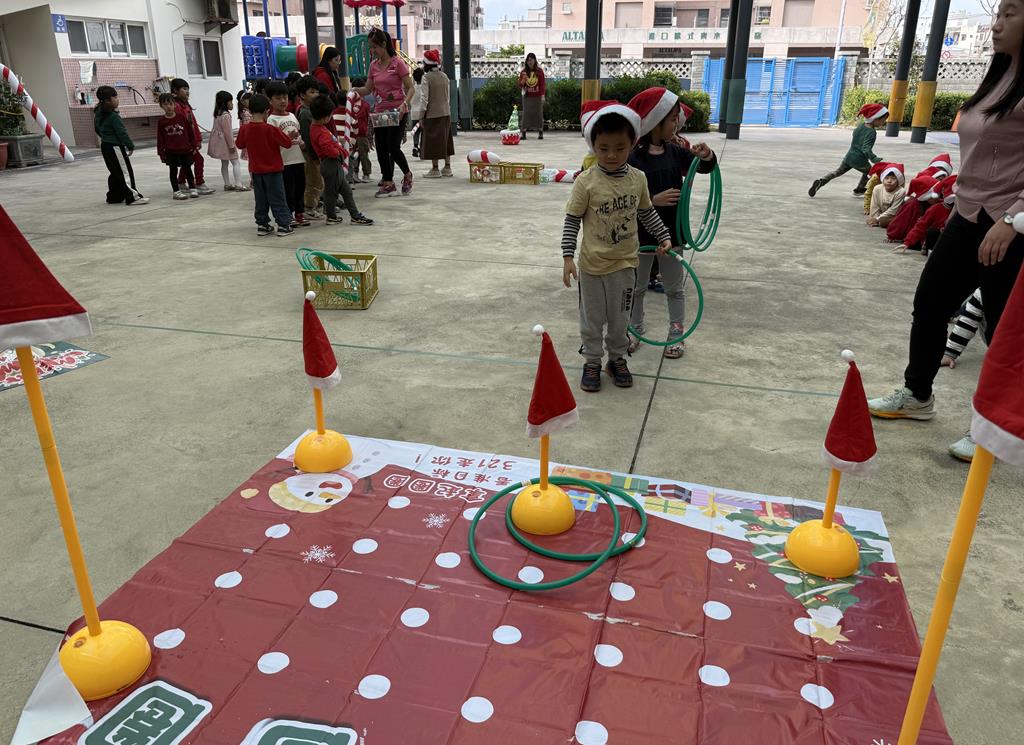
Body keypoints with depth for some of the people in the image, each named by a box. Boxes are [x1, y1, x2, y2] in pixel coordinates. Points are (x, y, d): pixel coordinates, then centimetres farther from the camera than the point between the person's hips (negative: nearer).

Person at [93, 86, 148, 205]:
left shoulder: (98, 114, 10)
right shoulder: (113, 116, -19)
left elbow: (97, 129, 21)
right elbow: (122, 133, -20)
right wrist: (130, 146, -13)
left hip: (105, 146, 10)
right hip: (115, 147, -10)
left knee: (115, 172, 16)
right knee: (126, 172, -7)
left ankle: (114, 196, 20)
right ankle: (132, 197, -9)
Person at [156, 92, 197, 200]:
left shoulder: (182, 116, -3)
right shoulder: (161, 121, -3)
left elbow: (190, 131, 3)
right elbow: (160, 138, 0)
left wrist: (193, 146, 3)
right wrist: (161, 153, -2)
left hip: (185, 149, 0)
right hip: (170, 151, 0)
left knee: (187, 169, 10)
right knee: (173, 171, 6)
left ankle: (192, 188, 20)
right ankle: (176, 191, 12)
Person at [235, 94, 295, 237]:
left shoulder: (244, 129, -3)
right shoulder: (272, 129, -18)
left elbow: (239, 144, 11)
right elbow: (287, 143, -14)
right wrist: (281, 132, 2)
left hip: (255, 170, 4)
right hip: (273, 170, -4)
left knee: (260, 199, 13)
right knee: (278, 199, 2)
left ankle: (262, 225, 15)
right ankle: (284, 225, 2)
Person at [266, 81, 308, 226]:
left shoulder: (292, 116, 15)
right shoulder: (272, 119, -6)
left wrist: (302, 142, 5)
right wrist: (288, 137, -25)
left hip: (298, 158, 6)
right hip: (284, 161, -6)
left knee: (300, 187, 12)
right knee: (287, 189, -1)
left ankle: (300, 213, 22)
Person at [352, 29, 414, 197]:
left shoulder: (398, 63, -7)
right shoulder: (373, 65, 10)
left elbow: (410, 88, -8)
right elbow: (368, 89, 12)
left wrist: (404, 104, -23)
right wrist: (353, 89, -6)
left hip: (396, 112, -6)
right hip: (379, 112, 6)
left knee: (393, 148, -9)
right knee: (381, 149, 3)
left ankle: (407, 174, 18)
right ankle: (388, 184, 12)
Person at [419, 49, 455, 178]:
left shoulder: (426, 77, -12)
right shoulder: (444, 76, 7)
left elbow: (425, 98, -14)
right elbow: (448, 97, 12)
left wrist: (421, 116, -10)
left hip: (432, 114, -6)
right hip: (446, 113, 6)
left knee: (433, 141, 0)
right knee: (445, 139, 12)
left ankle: (435, 169, 3)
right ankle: (447, 167, 16)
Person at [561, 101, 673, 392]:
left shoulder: (638, 178, -4)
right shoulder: (586, 181, -15)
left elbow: (647, 212, 11)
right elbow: (572, 221, -10)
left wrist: (664, 237, 10)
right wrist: (568, 257, -14)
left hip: (625, 263, 3)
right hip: (592, 265, -3)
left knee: (620, 318, 17)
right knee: (592, 319, 12)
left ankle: (617, 358, 36)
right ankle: (592, 362, 30)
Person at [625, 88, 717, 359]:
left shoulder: (675, 151, -1)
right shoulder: (633, 158, -17)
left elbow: (706, 168, 9)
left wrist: (706, 156, -13)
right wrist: (654, 200, -30)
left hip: (671, 232, 4)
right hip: (642, 234, -4)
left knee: (674, 288, 15)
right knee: (637, 287, 14)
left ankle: (676, 334, 28)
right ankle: (635, 331, 32)